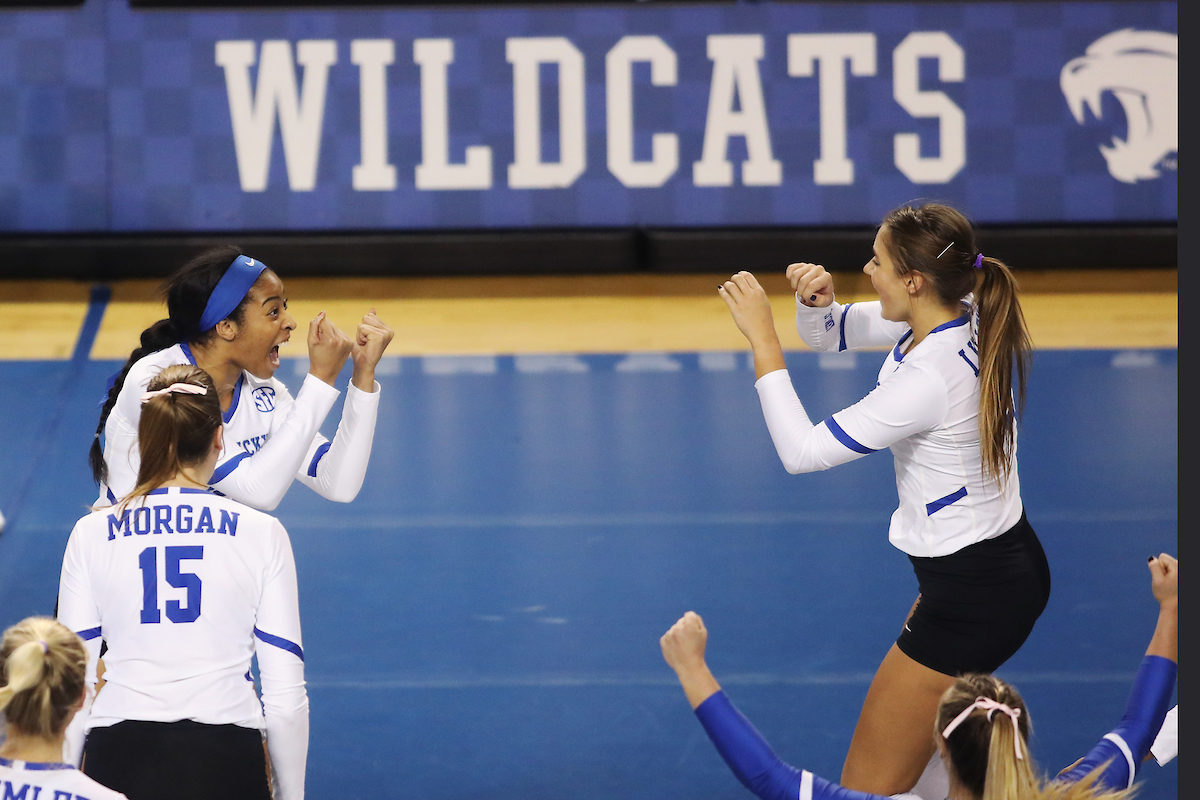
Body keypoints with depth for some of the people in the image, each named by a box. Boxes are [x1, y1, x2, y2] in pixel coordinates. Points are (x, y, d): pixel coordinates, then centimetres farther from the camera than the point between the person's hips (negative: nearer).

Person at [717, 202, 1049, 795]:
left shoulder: (930, 379, -30)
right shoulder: (958, 318, -2)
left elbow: (802, 451, -26)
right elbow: (825, 334, 11)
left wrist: (762, 338, -22)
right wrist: (817, 299, -12)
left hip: (974, 600, -10)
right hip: (1012, 562, 10)